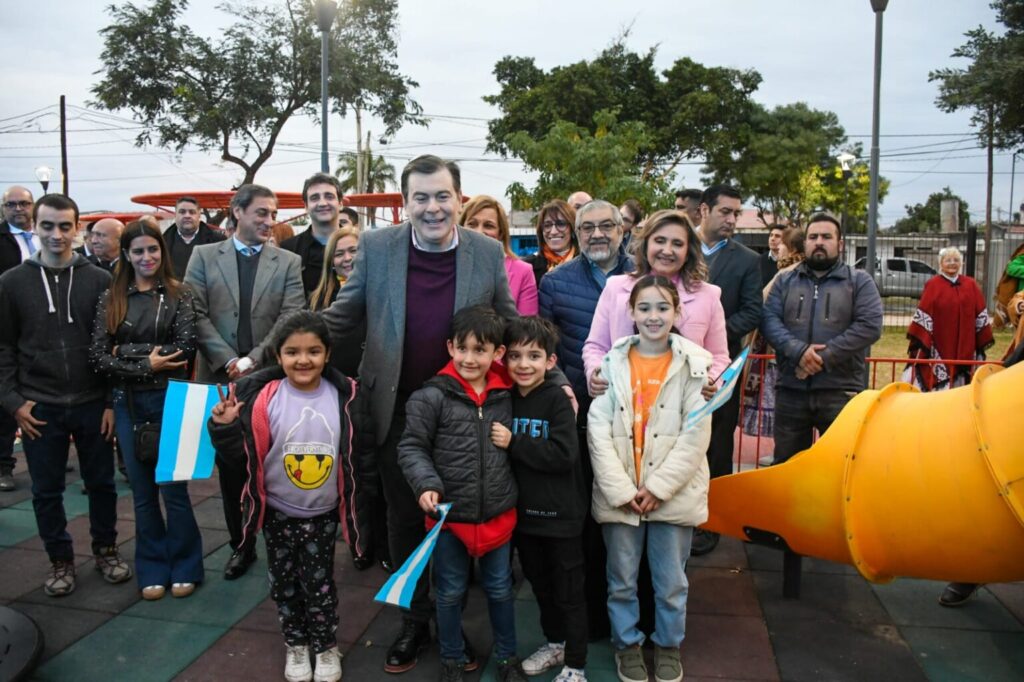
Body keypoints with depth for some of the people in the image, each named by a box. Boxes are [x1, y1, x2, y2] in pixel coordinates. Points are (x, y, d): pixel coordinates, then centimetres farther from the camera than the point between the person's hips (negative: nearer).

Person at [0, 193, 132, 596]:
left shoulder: (99, 280, -1)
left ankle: (106, 550, 30)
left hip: (92, 404, 0)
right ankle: (60, 560, 27)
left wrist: (113, 400, -5)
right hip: (38, 408, 0)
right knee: (47, 490, 10)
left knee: (101, 483, 11)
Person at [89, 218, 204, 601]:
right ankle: (152, 569, 25)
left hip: (170, 400, -2)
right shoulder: (112, 299, 6)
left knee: (174, 487, 3)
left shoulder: (178, 295, -1)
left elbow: (185, 349, -12)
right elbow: (98, 356, -1)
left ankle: (184, 567, 20)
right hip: (129, 404, 3)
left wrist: (127, 351, -10)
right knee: (143, 492, 10)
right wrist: (146, 365, -12)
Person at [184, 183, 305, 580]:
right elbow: (196, 314, -2)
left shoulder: (289, 263, 4)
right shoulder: (204, 257, 6)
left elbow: (290, 321, -5)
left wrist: (252, 360, -15)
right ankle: (241, 545, 24)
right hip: (220, 379, 1)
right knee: (230, 469, 10)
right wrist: (229, 361, -12)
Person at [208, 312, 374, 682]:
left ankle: (326, 647, 34)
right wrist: (224, 427, -27)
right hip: (278, 513, 1)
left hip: (323, 514, 0)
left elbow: (360, 455, -1)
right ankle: (295, 644, 39)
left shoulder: (344, 396, -11)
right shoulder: (262, 398, -15)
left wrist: (359, 505, 2)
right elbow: (244, 453, -9)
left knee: (319, 584, 10)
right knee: (284, 583, 16)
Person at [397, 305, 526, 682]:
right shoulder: (431, 396, -13)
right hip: (448, 514, -2)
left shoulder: (508, 394, -2)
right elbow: (411, 447, -10)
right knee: (450, 592, 17)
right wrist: (427, 485, -21)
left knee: (500, 590, 20)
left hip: (498, 513, 3)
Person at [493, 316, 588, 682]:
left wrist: (513, 443, -24)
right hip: (524, 511, 6)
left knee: (568, 592, 9)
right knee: (539, 584, 22)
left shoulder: (557, 400, -16)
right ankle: (554, 643, 42)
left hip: (561, 514, -6)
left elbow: (564, 455, -25)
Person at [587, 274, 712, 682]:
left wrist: (658, 487, -12)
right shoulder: (612, 362, 0)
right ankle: (627, 645, 35)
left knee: (671, 582, 13)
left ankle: (668, 647, 35)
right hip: (619, 495, 1)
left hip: (673, 495, 0)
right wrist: (621, 489, -12)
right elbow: (598, 431, -5)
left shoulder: (694, 364, -1)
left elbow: (696, 435, -6)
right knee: (621, 581, 13)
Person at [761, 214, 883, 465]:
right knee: (785, 463, 10)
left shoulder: (859, 281, 6)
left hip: (840, 391, -2)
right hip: (791, 390, 2)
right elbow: (769, 319, 1)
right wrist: (798, 350, -16)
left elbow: (870, 326, -6)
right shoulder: (785, 281, 13)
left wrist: (825, 357, -13)